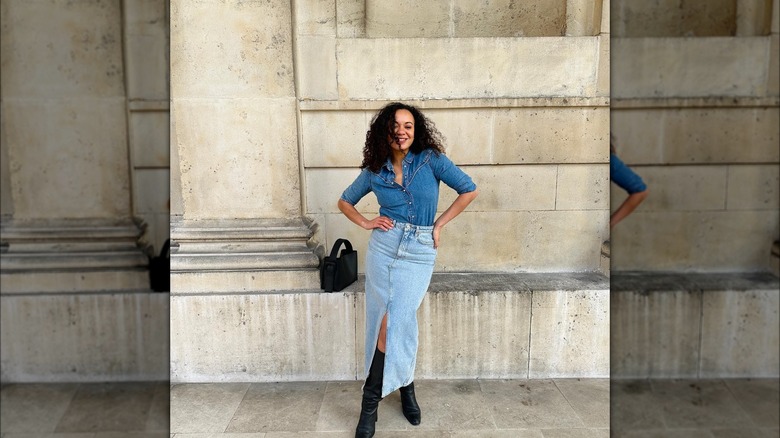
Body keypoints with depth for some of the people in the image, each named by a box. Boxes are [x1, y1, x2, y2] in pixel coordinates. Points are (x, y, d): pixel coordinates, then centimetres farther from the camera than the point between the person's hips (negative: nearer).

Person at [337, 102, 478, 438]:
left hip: (419, 254, -2)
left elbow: (469, 190, -2)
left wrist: (440, 224, -2)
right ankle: (404, 385, 21)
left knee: (393, 322, -7)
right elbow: (345, 201, 18)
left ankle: (371, 399, 12)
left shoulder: (431, 159, -4)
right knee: (389, 322, 0)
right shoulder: (374, 171, 3)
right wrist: (365, 223, 1)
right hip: (384, 248, 2)